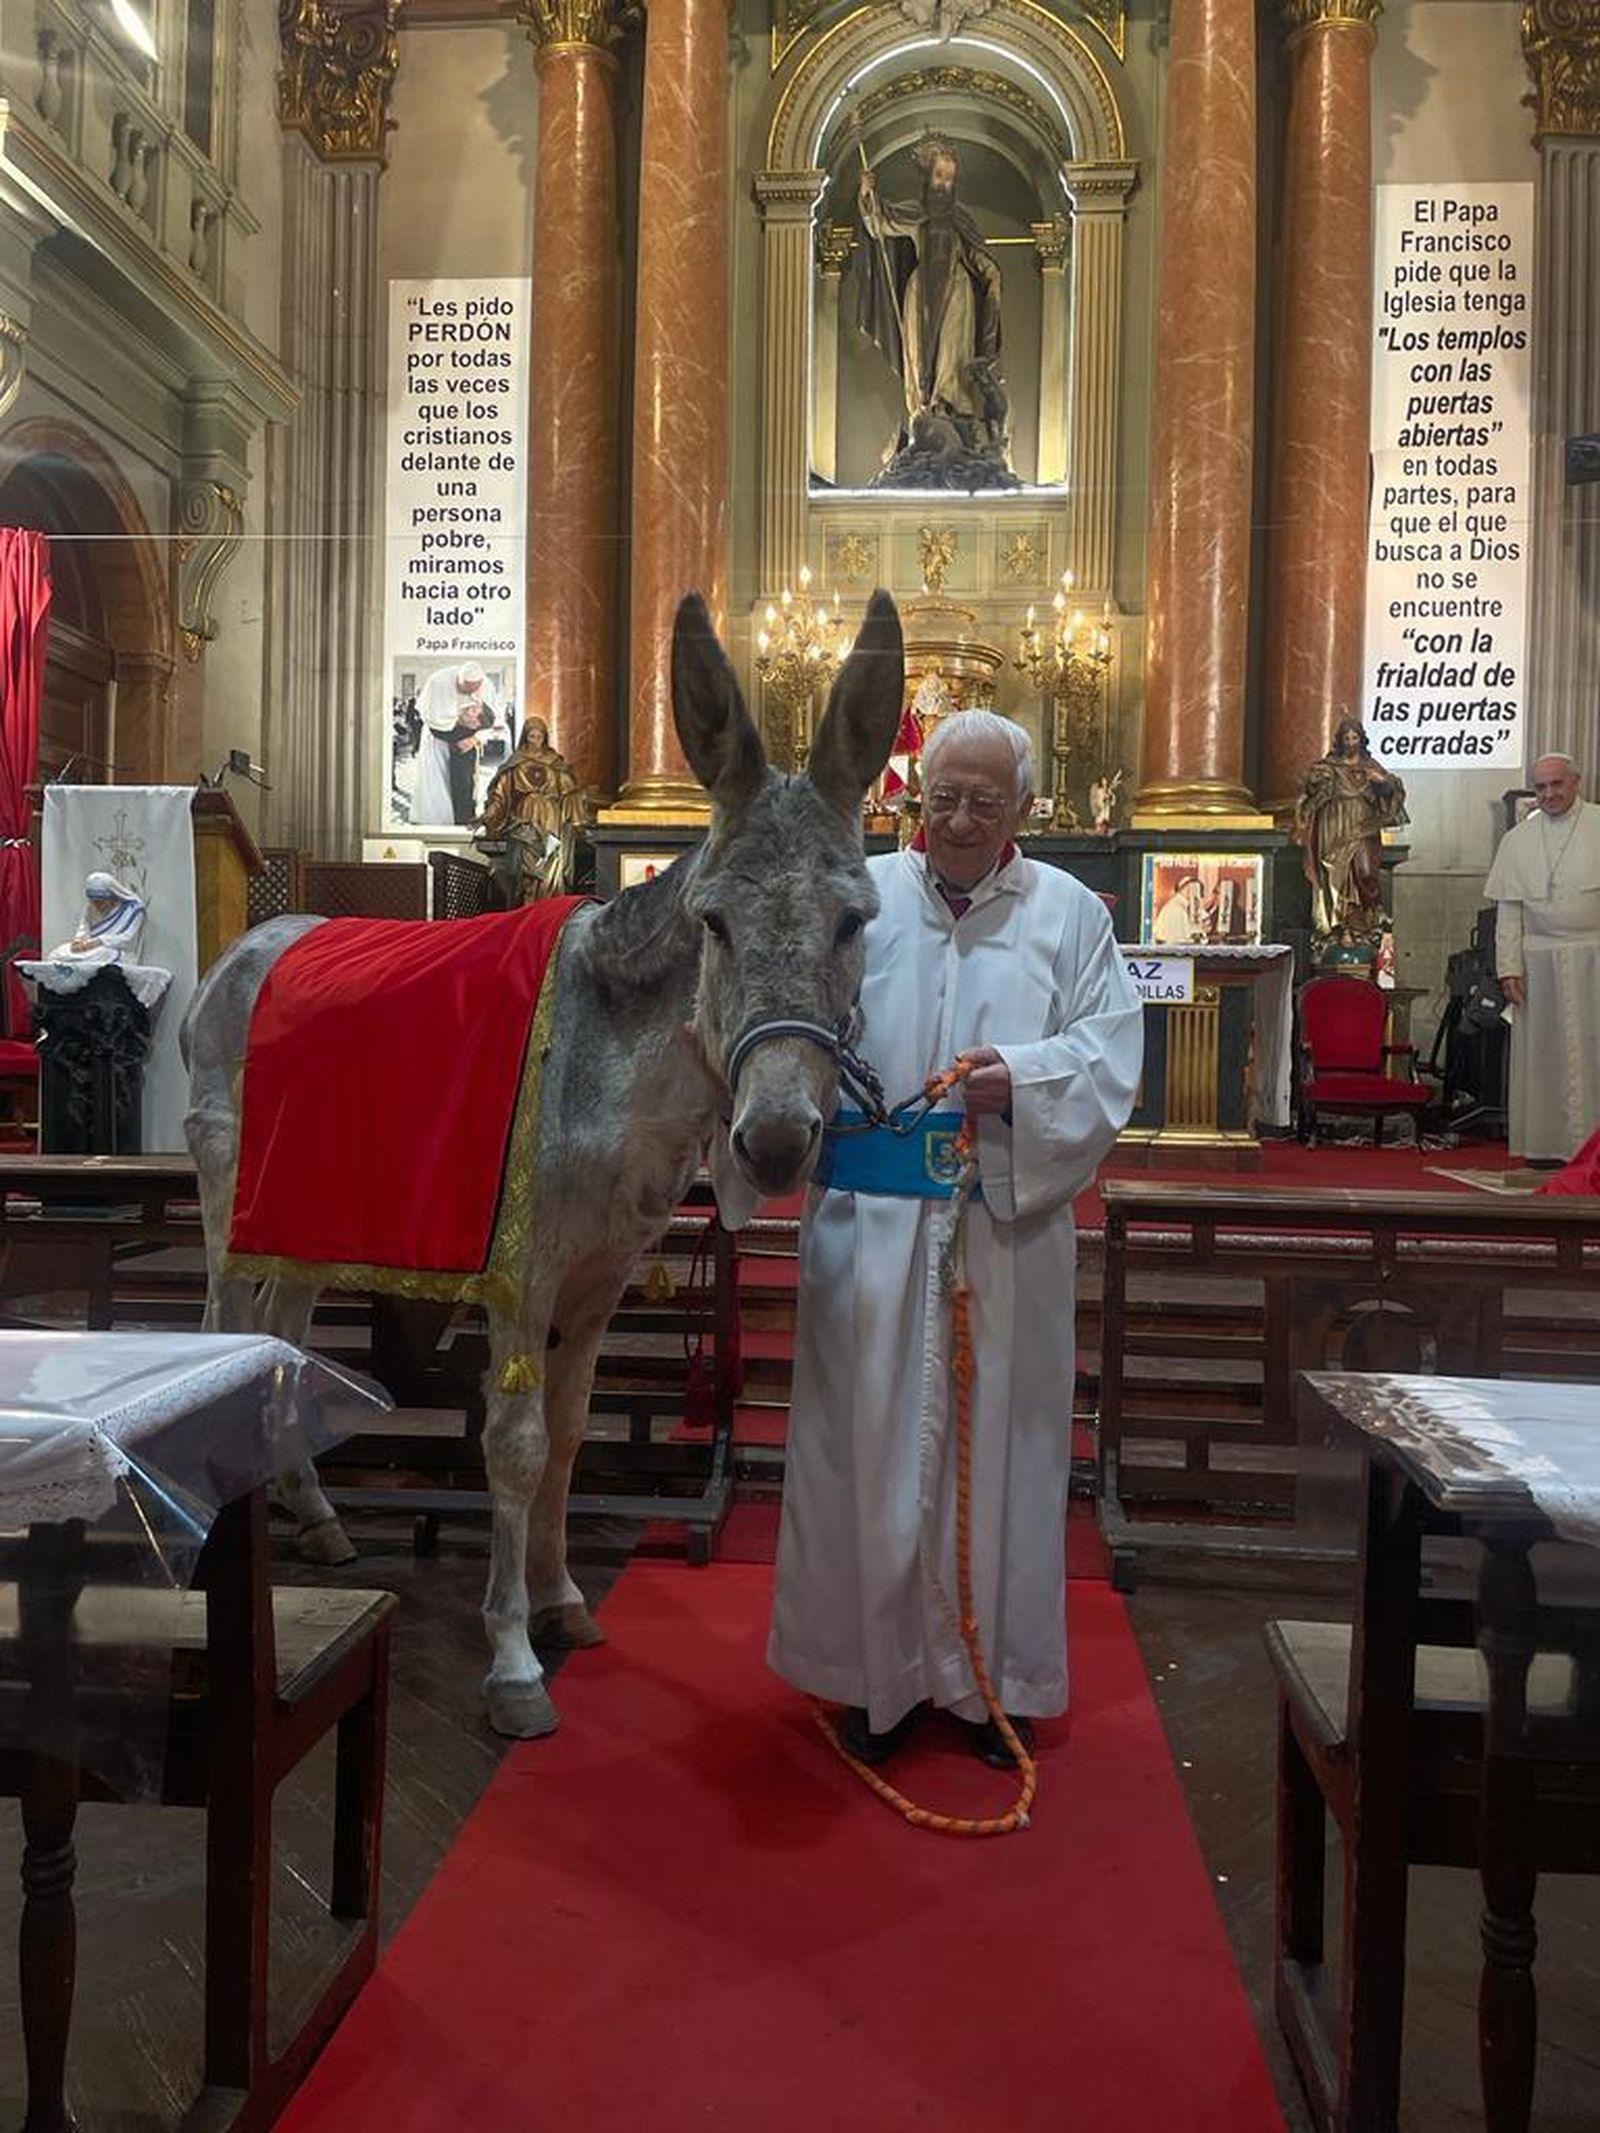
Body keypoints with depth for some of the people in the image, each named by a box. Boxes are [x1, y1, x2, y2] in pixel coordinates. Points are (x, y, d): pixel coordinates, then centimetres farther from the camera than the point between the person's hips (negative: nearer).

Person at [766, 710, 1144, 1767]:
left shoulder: (1069, 911, 6)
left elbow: (1113, 1045, 0)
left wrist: (1025, 1078, -17)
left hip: (1008, 1224, 1)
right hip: (871, 1220, 0)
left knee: (999, 1438, 8)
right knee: (873, 1438, 5)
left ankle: (992, 1675, 25)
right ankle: (879, 1668, 22)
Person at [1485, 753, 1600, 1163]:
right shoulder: (1517, 840, 9)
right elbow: (1508, 909, 8)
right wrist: (1509, 967, 1)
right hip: (1539, 960, 2)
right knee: (1542, 1051, 4)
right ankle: (1547, 1142, 11)